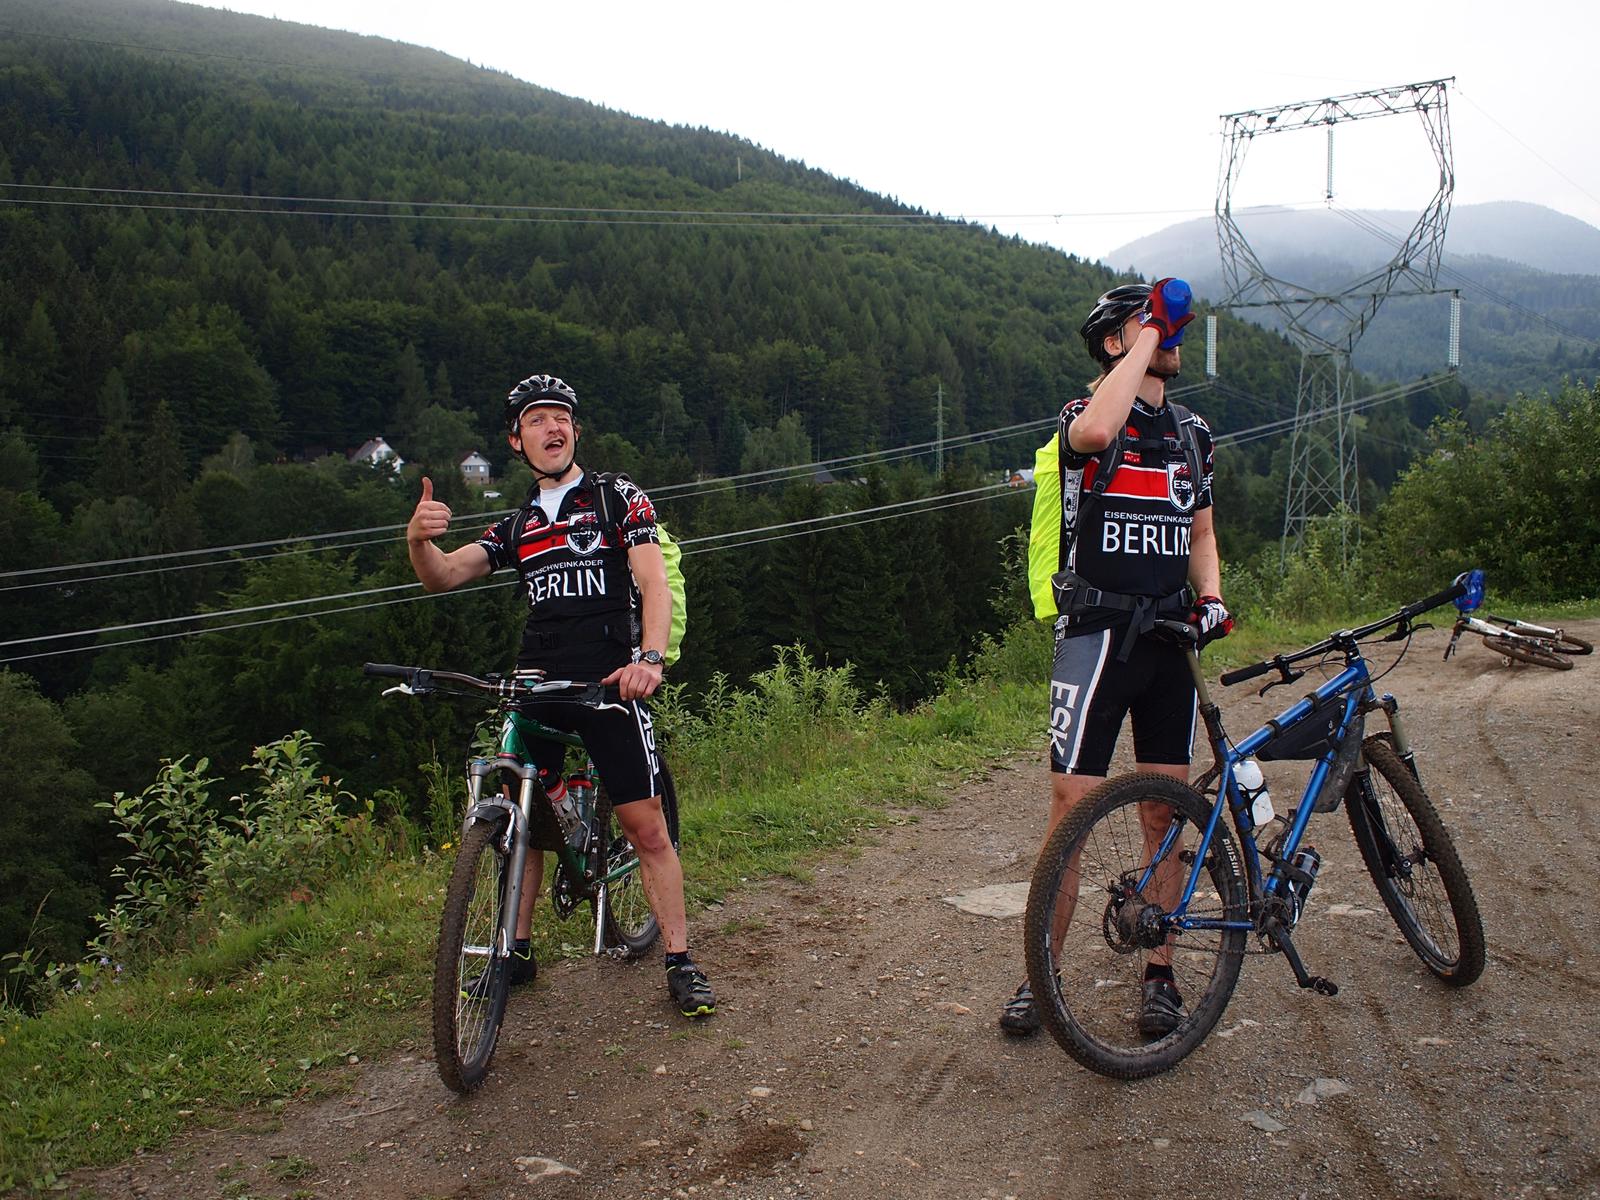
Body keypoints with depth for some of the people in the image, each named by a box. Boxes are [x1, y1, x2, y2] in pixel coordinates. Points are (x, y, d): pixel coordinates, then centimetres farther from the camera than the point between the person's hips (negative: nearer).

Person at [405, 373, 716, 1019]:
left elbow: (654, 584, -6)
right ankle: (516, 951, 21)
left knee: (645, 824, -6)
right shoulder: (517, 524, 17)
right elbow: (442, 576, 7)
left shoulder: (620, 499, 5)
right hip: (537, 682, 4)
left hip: (610, 680, -4)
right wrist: (418, 538, -16)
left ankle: (680, 960, 5)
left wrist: (649, 658, -25)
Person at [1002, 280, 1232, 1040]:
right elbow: (1096, 432, -31)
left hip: (1168, 636, 5)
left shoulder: (1192, 434, 15)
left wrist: (1210, 594, 3)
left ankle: (1160, 974, 21)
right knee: (1072, 809, -4)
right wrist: (1149, 336, -19)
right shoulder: (1085, 417, -4)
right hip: (1096, 633, -5)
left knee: (1166, 812, 8)